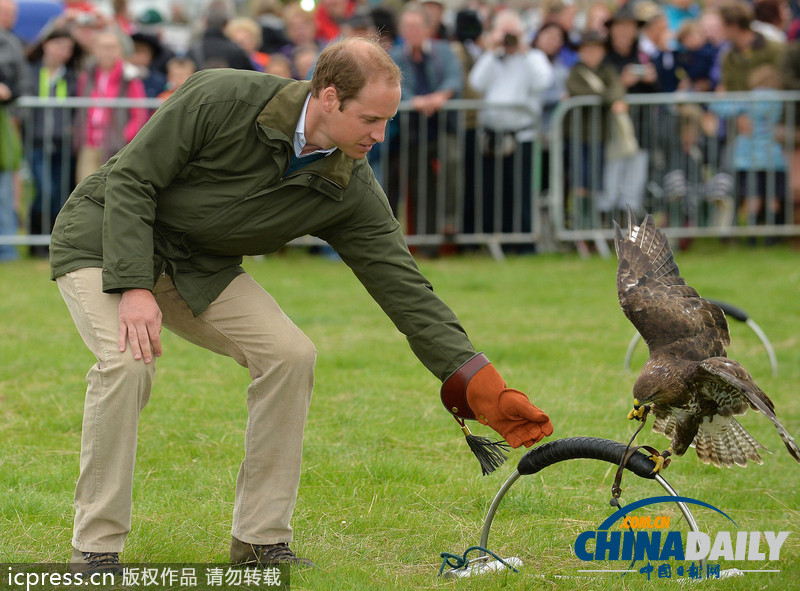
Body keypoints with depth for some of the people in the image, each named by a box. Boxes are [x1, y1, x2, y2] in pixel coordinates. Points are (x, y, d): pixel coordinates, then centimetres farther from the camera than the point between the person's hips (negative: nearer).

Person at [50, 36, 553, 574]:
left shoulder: (352, 192, -13)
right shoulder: (222, 99, -28)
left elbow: (404, 288, -12)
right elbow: (130, 180, -22)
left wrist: (481, 386, -20)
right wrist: (133, 287, -32)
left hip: (197, 264, 5)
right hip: (107, 238, -5)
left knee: (289, 354, -11)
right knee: (129, 360, -30)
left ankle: (261, 539, 2)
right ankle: (96, 551, -17)